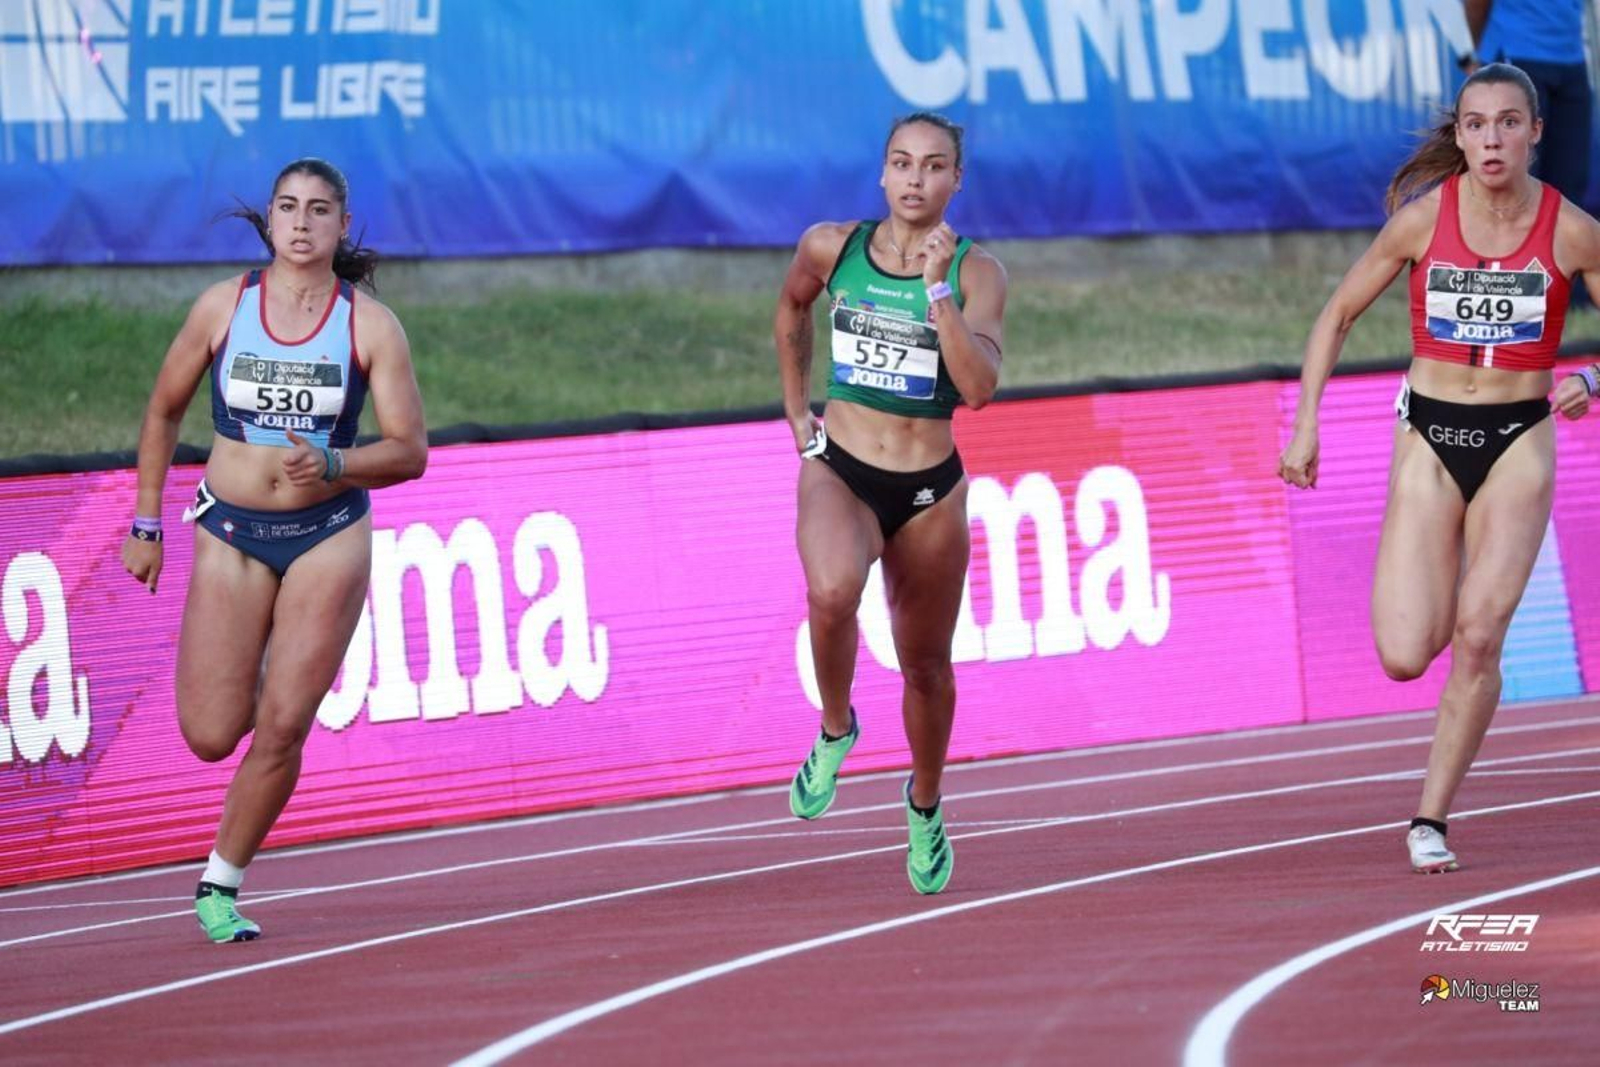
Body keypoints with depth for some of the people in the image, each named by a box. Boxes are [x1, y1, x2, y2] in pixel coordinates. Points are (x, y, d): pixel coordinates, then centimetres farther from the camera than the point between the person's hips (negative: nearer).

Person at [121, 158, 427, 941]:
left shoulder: (370, 326, -6)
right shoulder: (223, 307, -2)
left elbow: (410, 452, -6)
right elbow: (163, 412, 10)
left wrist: (332, 465, -24)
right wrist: (145, 524, 8)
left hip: (329, 535, -1)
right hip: (231, 532, 1)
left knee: (282, 731, -8)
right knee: (210, 737, -6)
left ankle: (219, 888, 9)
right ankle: (250, 682, 32)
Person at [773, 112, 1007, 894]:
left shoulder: (976, 273, -9)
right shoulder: (830, 247, -4)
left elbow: (979, 387, -22)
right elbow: (790, 311, 19)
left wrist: (936, 287, -27)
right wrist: (796, 411, 15)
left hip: (930, 489, 1)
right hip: (838, 472, -1)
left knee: (926, 663, 13)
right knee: (831, 593, -33)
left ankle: (925, 804, 41)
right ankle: (835, 729, -5)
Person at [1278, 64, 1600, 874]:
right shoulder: (1424, 218, -6)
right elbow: (1338, 315, 5)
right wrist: (1306, 423, -2)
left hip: (1518, 441, -1)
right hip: (1429, 440, 1)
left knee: (1478, 638, -14)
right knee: (1405, 657, -9)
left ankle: (1430, 821, -2)